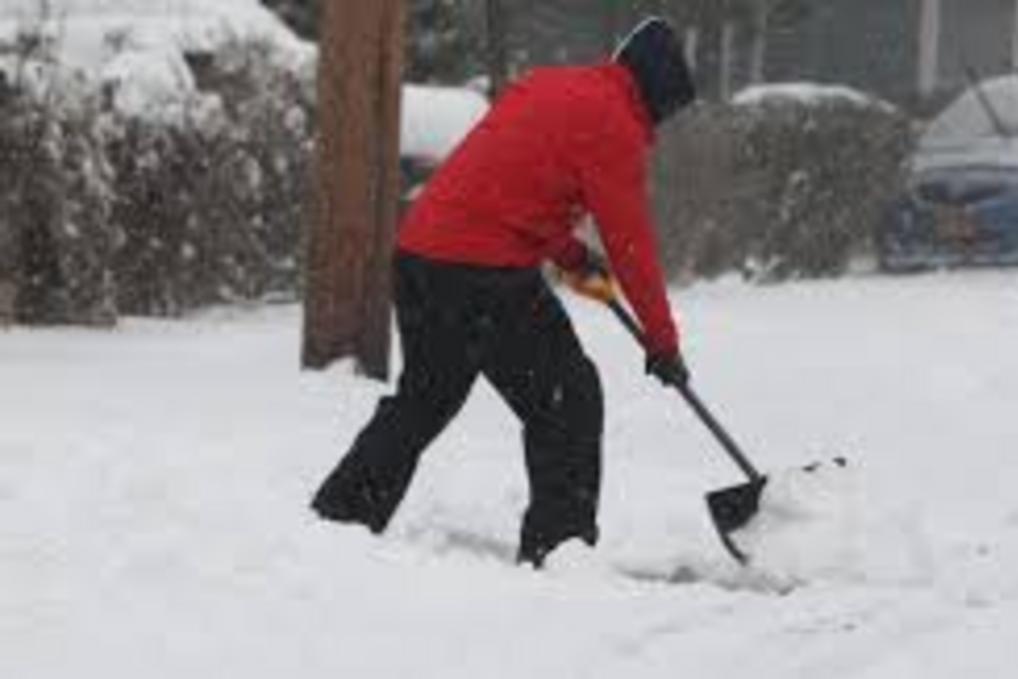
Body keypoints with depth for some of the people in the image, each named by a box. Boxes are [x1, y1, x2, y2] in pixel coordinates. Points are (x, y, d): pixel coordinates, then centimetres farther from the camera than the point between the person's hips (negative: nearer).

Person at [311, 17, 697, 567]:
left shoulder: (546, 85, 19)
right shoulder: (612, 124, -7)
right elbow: (630, 242, -6)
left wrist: (570, 257, 25)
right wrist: (663, 342, 1)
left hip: (418, 250, 9)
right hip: (487, 275, -9)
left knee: (422, 399, 23)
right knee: (567, 399, 1)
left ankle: (336, 516, 26)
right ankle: (557, 543, -3)